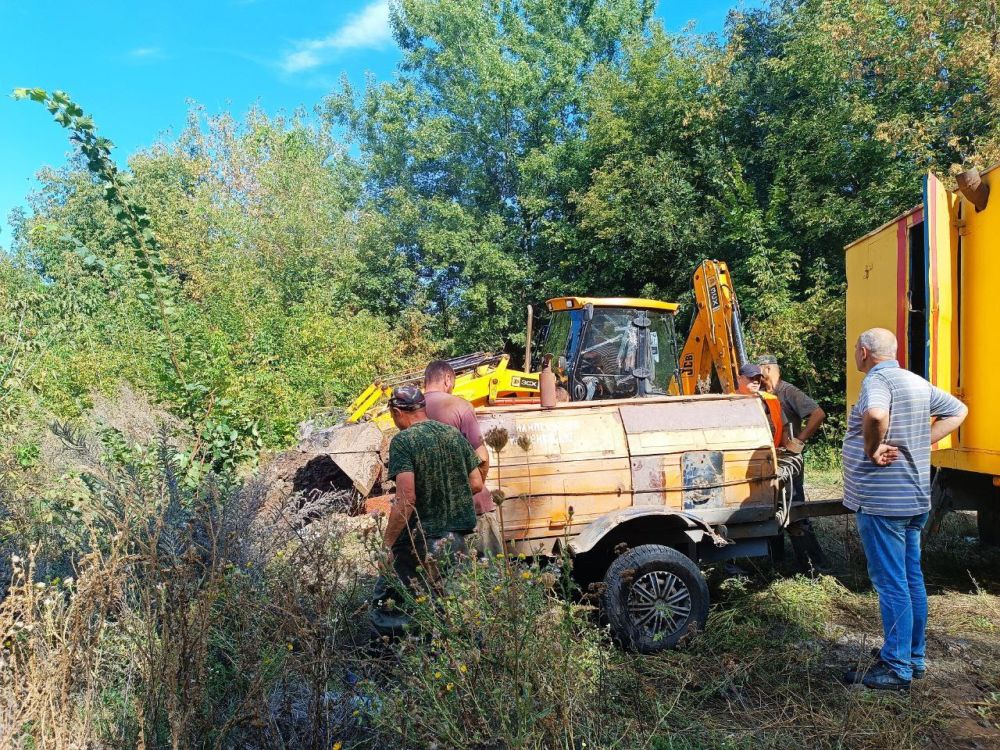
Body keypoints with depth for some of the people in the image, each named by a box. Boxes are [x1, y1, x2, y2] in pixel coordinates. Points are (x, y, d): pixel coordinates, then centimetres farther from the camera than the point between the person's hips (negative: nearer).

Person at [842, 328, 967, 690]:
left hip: (880, 500, -9)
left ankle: (896, 667, 7)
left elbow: (876, 414, -39)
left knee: (891, 583, -2)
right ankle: (914, 657, 28)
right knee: (912, 579, 16)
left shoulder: (877, 380, -17)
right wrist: (919, 442, 10)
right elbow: (957, 411, 21)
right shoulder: (917, 383, 11)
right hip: (915, 498, 9)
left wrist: (873, 449, -21)